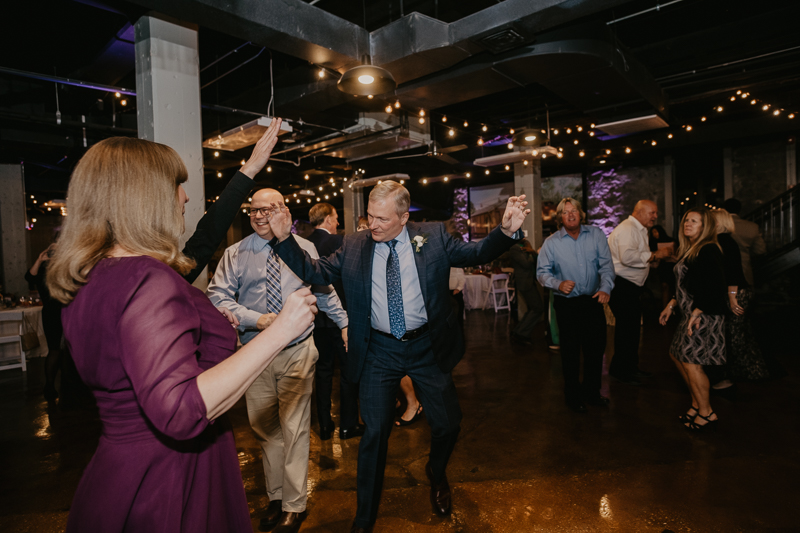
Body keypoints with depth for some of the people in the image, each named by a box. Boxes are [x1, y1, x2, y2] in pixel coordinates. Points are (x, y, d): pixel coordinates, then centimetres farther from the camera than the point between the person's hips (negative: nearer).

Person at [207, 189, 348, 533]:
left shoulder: (304, 249, 2)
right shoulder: (235, 254, 0)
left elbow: (324, 291, 12)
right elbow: (217, 297, -6)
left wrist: (344, 323, 18)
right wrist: (256, 319, -19)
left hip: (297, 352, -1)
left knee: (294, 429, 4)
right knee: (265, 431, 13)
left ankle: (294, 505, 22)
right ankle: (276, 497, 34)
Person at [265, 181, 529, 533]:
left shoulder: (433, 237, -4)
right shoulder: (353, 246, -2)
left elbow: (475, 253, -8)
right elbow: (316, 271, 0)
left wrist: (506, 230, -26)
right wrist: (285, 238, -11)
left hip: (427, 348, 1)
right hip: (379, 352, 0)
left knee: (447, 424, 12)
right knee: (375, 433, 9)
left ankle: (436, 473, 49)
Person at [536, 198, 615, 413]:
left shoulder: (596, 235, 0)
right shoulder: (551, 242, -6)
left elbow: (606, 265, -3)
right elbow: (542, 272, -5)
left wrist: (605, 288, -18)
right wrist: (558, 284, -24)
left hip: (593, 301, 3)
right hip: (567, 304, -3)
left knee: (596, 347, 13)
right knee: (570, 351, 7)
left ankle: (591, 392, 34)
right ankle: (572, 396, 25)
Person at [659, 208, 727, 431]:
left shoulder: (708, 251, -15)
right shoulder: (689, 250, 14)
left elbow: (713, 287, -22)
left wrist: (696, 313, -24)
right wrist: (671, 305, 19)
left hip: (704, 315, -10)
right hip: (690, 313, 10)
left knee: (690, 361, -5)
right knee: (677, 355, 14)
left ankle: (707, 413, 12)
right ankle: (697, 404, 28)